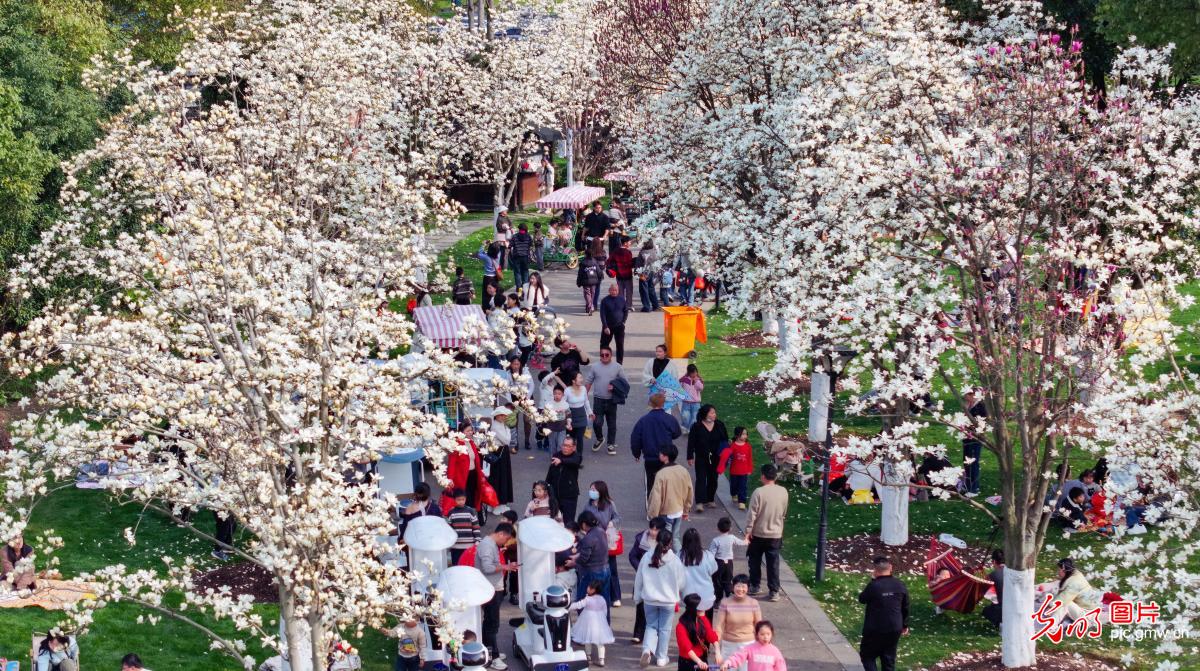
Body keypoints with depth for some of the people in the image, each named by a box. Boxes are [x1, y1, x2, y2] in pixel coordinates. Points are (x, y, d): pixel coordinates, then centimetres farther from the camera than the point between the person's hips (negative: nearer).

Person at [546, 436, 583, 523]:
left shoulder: (576, 456, -10)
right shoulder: (556, 455, 3)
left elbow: (574, 462, -36)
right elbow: (550, 473, 14)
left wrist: (561, 461, -54)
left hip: (569, 495, -4)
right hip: (555, 494, 4)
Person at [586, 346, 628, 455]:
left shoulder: (617, 367, 0)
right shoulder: (594, 367, 2)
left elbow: (625, 383, 3)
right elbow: (589, 383, 7)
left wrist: (615, 387, -14)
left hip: (611, 400, 0)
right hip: (598, 400, 0)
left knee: (612, 423, 9)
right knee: (597, 423, -7)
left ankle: (611, 444, 22)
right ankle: (600, 439, 20)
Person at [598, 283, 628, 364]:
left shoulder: (622, 299, 0)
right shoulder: (605, 301, -7)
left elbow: (626, 311, 10)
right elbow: (602, 314, -9)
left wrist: (623, 322, -1)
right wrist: (605, 327, -15)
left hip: (619, 326, 1)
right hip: (608, 326, -1)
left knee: (620, 345, 0)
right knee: (604, 344, 6)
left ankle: (620, 362, 8)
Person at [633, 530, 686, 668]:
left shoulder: (646, 557, -11)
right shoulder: (674, 560, -16)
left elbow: (638, 579, -1)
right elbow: (681, 582, -5)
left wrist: (638, 596, 14)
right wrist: (677, 594, 17)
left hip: (649, 600, 2)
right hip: (668, 600, -1)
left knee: (651, 626, 16)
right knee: (665, 629, 13)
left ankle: (647, 649, -9)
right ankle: (661, 658, 20)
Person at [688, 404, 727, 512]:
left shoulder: (719, 425, 1)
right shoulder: (697, 427, -7)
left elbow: (725, 440, 9)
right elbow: (691, 442, -5)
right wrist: (690, 457, -7)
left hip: (715, 458, 4)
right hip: (701, 458, -4)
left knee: (713, 479, 12)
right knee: (701, 479, -10)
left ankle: (710, 499, 28)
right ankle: (700, 502, -16)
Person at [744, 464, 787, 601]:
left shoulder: (759, 492, -18)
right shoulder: (783, 492, -4)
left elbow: (752, 514, -16)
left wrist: (748, 531, -7)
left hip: (759, 533, -3)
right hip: (776, 534, 3)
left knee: (755, 561, 16)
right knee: (773, 564, 6)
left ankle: (754, 586, 25)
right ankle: (774, 592, 5)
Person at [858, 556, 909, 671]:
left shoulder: (874, 586, -18)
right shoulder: (900, 586, -1)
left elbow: (862, 600, 0)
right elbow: (905, 608, 9)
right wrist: (905, 625, 23)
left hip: (875, 629, -5)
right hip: (894, 629, 5)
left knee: (867, 656, 10)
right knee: (889, 660, 14)